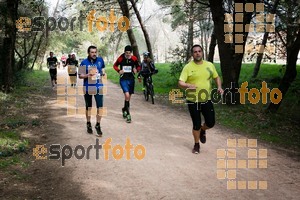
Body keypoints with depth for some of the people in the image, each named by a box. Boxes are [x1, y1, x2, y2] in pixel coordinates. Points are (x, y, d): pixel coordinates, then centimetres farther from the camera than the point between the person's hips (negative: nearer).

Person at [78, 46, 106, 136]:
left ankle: (98, 125, 8)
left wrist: (103, 73, 5)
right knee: (88, 107, 12)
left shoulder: (100, 60, 1)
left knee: (100, 107, -6)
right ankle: (88, 124, 30)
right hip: (88, 87, -1)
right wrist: (87, 75, -21)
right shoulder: (84, 62, -7)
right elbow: (80, 76, -4)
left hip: (98, 87, 1)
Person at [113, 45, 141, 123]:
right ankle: (128, 114, -11)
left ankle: (124, 109, 39)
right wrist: (119, 70, -12)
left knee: (129, 97, 13)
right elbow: (115, 65, 7)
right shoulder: (120, 58, -8)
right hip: (123, 79, -3)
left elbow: (138, 66, 10)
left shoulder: (134, 58, -4)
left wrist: (136, 70, -12)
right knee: (127, 95, -20)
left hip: (131, 79, 3)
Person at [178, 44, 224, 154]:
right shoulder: (188, 67, -9)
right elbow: (180, 83, -15)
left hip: (206, 100, 3)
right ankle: (196, 145, 28)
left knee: (210, 123, 6)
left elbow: (216, 77, 16)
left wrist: (219, 86, -4)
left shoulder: (210, 65, 2)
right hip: (193, 101, -3)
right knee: (196, 124, 4)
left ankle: (202, 131, 41)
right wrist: (188, 85, -37)